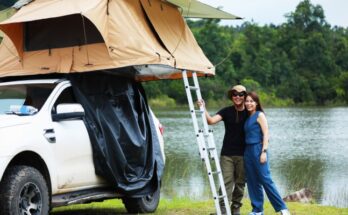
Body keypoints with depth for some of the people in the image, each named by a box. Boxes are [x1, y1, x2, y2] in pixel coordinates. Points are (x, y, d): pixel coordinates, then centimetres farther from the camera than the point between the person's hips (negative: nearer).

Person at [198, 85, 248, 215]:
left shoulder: (249, 113, 1)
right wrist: (203, 109, -28)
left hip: (243, 154, 1)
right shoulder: (227, 111, 0)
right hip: (227, 154, -1)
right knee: (226, 182, -8)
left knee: (240, 183, 6)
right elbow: (211, 120, -13)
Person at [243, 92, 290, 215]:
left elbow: (265, 134, -10)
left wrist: (264, 152, -18)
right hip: (248, 151, 7)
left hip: (258, 149, -7)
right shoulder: (247, 117, 15)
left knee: (266, 180, -10)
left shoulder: (260, 115, -4)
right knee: (252, 182, 6)